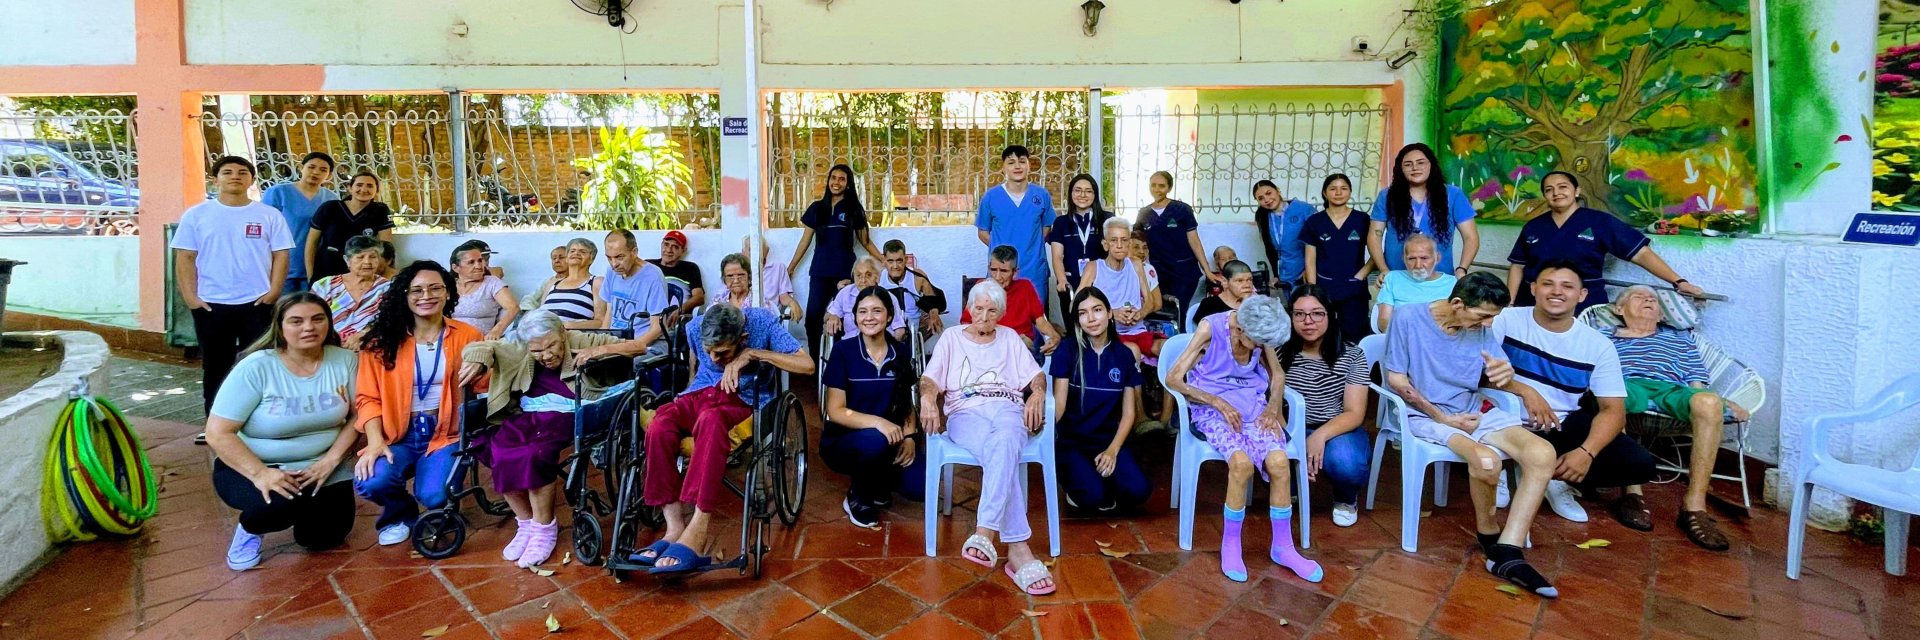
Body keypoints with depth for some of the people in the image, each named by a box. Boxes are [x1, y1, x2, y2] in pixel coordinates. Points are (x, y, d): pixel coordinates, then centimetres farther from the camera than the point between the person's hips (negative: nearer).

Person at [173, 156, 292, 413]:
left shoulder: (270, 215, 3)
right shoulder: (196, 215, 4)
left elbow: (280, 256, 1)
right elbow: (185, 257, 3)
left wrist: (273, 293, -9)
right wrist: (190, 297, -7)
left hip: (257, 304, -1)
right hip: (210, 304, 1)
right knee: (215, 367, 11)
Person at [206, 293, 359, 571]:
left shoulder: (344, 360, -7)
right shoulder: (256, 367, -16)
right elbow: (218, 433, -16)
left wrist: (330, 460, -17)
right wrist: (261, 474, -28)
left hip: (319, 466, 3)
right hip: (251, 467, -3)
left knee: (324, 536, -5)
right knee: (281, 503, -33)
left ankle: (303, 512, 31)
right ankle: (250, 528, 5)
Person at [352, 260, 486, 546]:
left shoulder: (468, 337, 2)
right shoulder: (382, 340, 2)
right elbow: (368, 398, 0)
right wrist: (375, 442, -13)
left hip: (446, 434, -1)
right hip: (398, 435, 1)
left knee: (434, 494, -25)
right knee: (370, 482, -27)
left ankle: (439, 512, 17)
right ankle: (400, 513, 12)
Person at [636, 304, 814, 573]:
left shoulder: (763, 322, -13)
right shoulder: (695, 327, -2)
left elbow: (807, 365, -21)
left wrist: (752, 354, -23)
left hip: (744, 398, -4)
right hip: (701, 392, 4)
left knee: (711, 421, -40)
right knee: (659, 427, -30)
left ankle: (697, 530, -40)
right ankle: (676, 527, -29)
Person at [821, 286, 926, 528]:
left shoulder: (900, 352, 1)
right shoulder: (843, 350, -10)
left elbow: (907, 404, 9)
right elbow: (835, 411, -14)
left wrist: (909, 437, -11)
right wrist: (876, 422, -30)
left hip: (890, 440, 4)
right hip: (842, 442, -3)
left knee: (922, 485, -21)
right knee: (875, 441, -37)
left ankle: (877, 484, 13)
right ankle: (856, 497, -6)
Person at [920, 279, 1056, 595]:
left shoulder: (1010, 337, 26)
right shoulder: (952, 336, 21)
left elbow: (1036, 375, 20)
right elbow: (930, 378, 8)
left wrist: (1037, 393, -4)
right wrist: (928, 397, -16)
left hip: (1008, 408, 2)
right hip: (966, 412, -1)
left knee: (1004, 444, -39)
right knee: (1004, 452, -37)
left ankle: (984, 533, -50)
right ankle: (1018, 548, -46)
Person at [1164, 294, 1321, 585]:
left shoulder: (1260, 332, -1)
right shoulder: (1210, 327, -14)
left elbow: (1277, 373, 16)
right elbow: (1173, 379, -14)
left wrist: (1273, 407, -3)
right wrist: (1219, 403, -20)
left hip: (1253, 406, 4)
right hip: (1214, 408, -4)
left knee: (1279, 461, -25)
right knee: (1242, 462, -33)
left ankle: (1282, 547, -6)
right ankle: (1230, 544, -12)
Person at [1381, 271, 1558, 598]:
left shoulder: (1481, 327, 2)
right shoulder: (1408, 317, -13)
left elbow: (1496, 375, 3)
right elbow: (1396, 380, -11)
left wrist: (1506, 373, -24)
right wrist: (1444, 418, -15)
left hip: (1472, 410, 6)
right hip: (1423, 414, -6)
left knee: (1542, 453, -18)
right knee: (1486, 460, -32)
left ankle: (1507, 553, -17)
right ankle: (1488, 532, 0)